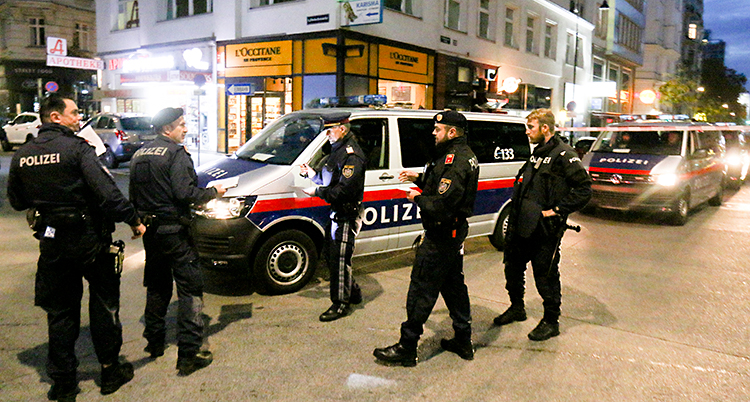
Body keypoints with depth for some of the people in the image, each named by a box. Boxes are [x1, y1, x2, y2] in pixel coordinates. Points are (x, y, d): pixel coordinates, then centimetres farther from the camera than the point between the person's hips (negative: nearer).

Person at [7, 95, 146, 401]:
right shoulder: (77, 148, -15)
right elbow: (107, 191, -23)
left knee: (59, 311, 13)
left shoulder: (22, 156, 4)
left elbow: (16, 202, 12)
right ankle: (110, 371, 20)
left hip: (51, 242, 5)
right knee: (104, 302, 11)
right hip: (88, 238, -5)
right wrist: (133, 220, -16)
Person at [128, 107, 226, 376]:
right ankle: (189, 353, -2)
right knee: (190, 289, -2)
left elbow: (133, 196, 18)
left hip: (149, 230, 8)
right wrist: (213, 192, -9)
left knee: (157, 286, 21)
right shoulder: (176, 154, -13)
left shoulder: (139, 155, 13)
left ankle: (154, 342, 31)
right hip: (174, 231, -8)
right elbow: (185, 193, -22)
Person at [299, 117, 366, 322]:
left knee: (339, 259, -3)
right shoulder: (338, 150, 15)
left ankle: (341, 303, 10)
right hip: (336, 212, 11)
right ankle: (353, 293, 32)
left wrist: (317, 192, -21)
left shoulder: (352, 155, -18)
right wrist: (311, 174, 8)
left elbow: (345, 190, -25)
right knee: (330, 254, 17)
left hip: (346, 215, -10)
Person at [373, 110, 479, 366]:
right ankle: (463, 342, 30)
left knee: (421, 291, -3)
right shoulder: (466, 155, 12)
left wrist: (418, 198, -13)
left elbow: (442, 205, -30)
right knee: (453, 285, 19)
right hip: (455, 233, 11)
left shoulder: (454, 160, -22)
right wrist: (419, 179, 10)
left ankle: (406, 349, 7)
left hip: (440, 238, -11)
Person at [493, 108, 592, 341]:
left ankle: (551, 322, 20)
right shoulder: (538, 153, 14)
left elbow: (584, 189, -19)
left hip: (545, 229, -9)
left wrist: (556, 210, -19)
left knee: (546, 276, 3)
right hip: (523, 225, 9)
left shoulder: (563, 156, -14)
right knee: (513, 268, 18)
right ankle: (517, 308, 38)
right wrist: (515, 217, 14)